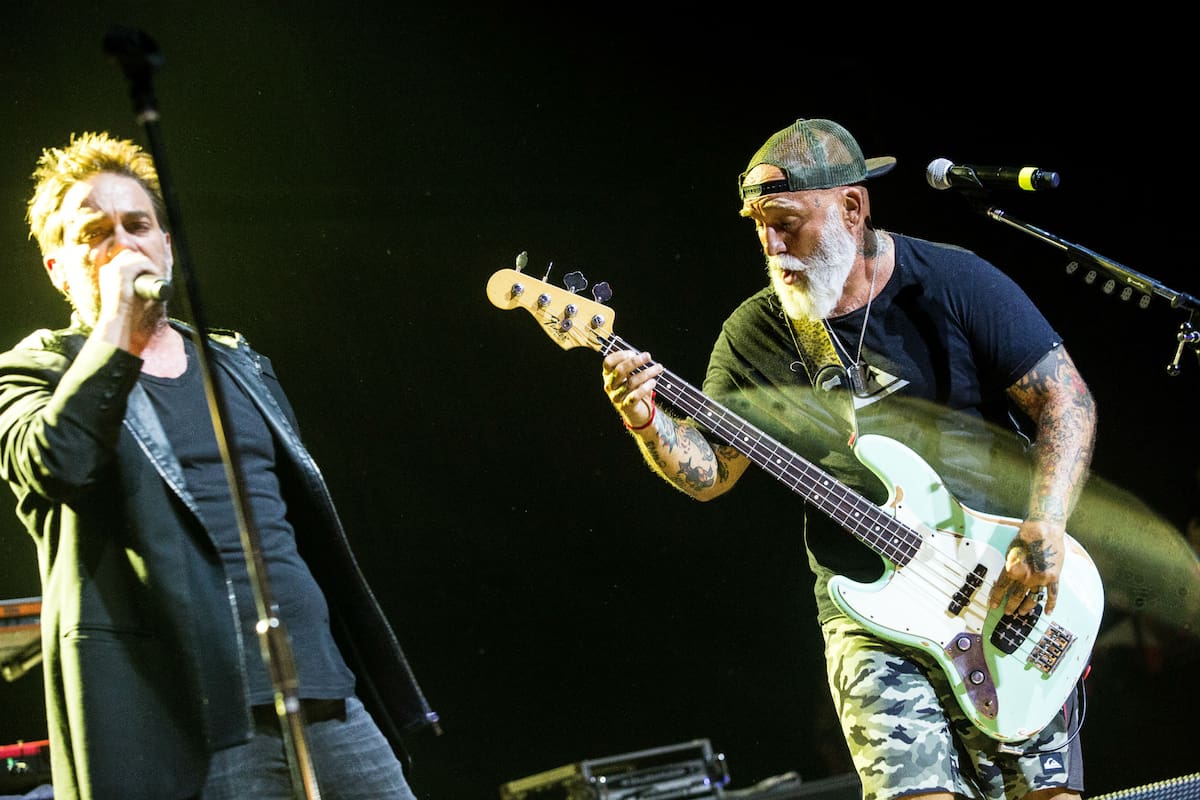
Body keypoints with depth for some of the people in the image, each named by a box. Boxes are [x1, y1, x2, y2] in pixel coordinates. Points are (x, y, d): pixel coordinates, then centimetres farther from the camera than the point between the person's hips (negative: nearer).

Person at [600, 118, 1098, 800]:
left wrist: (1044, 530, -20)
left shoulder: (952, 284, -7)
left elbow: (1067, 400, -7)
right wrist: (647, 422, -16)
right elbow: (707, 473, 5)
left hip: (1004, 593, -1)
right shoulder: (756, 334, 2)